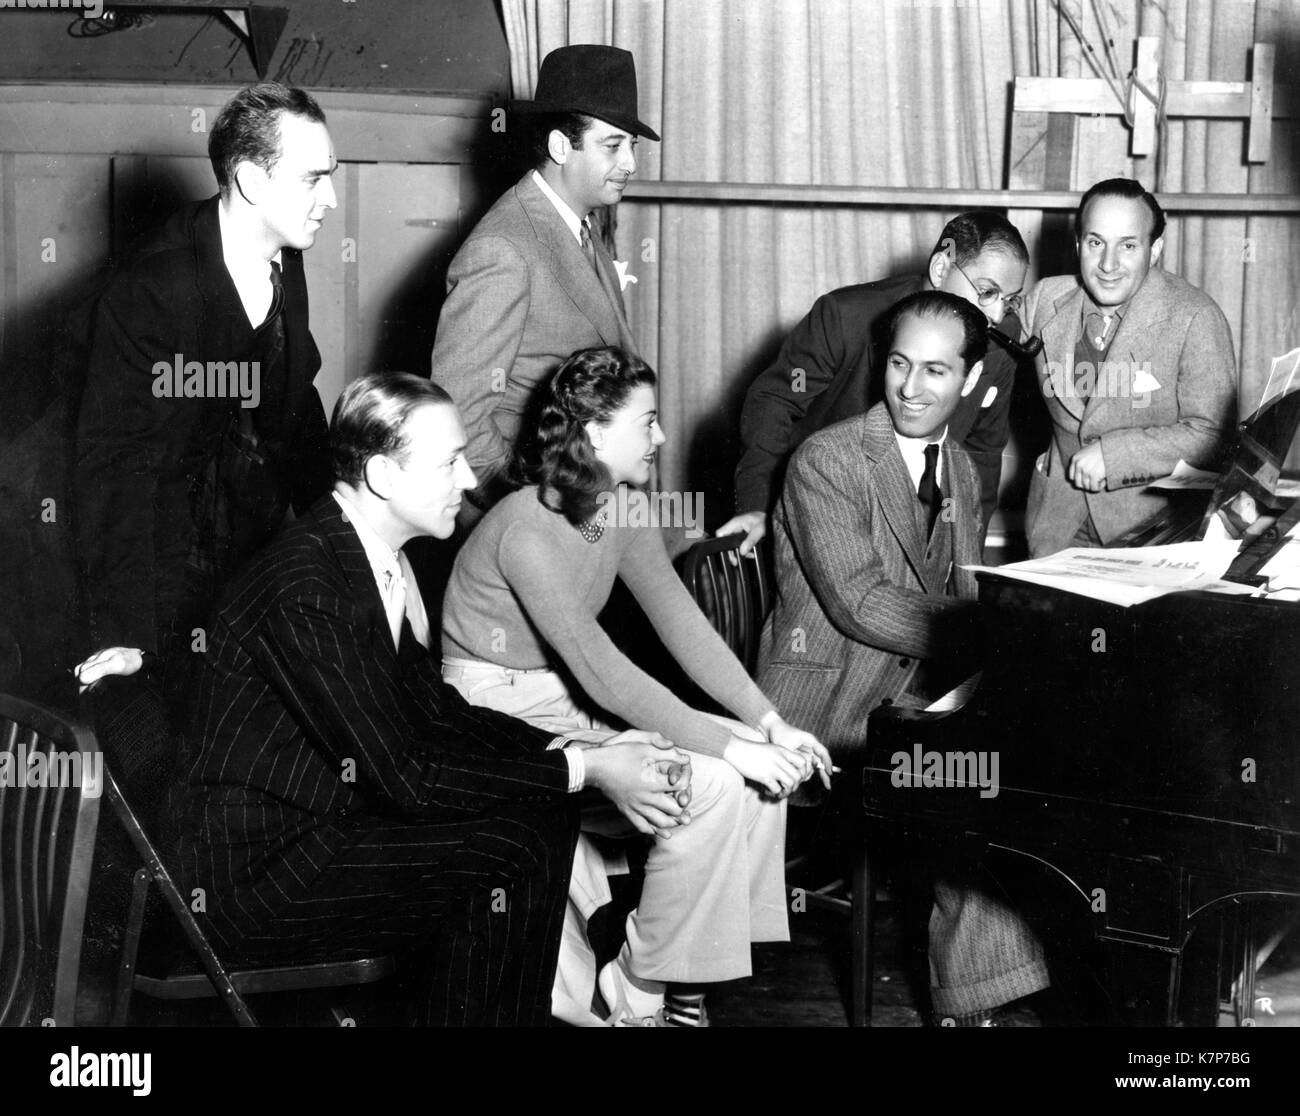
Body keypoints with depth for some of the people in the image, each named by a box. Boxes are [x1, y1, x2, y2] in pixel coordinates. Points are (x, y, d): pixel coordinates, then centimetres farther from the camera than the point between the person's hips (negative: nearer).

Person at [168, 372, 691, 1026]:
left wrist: (586, 753, -2)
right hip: (255, 869, -9)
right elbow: (401, 775, -24)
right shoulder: (303, 586, -25)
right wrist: (582, 771, -18)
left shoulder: (377, 556, 4)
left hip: (328, 818, 9)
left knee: (543, 816, 2)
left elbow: (434, 710, 11)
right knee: (509, 855, -19)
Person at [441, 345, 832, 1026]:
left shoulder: (625, 509, 3)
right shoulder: (527, 529, -24)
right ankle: (646, 997, -6)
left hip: (568, 702, 9)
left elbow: (683, 625, -1)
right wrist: (728, 745, -28)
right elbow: (602, 672, -28)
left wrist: (769, 724, -12)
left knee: (760, 772, -6)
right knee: (712, 784, -21)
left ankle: (679, 986, 1)